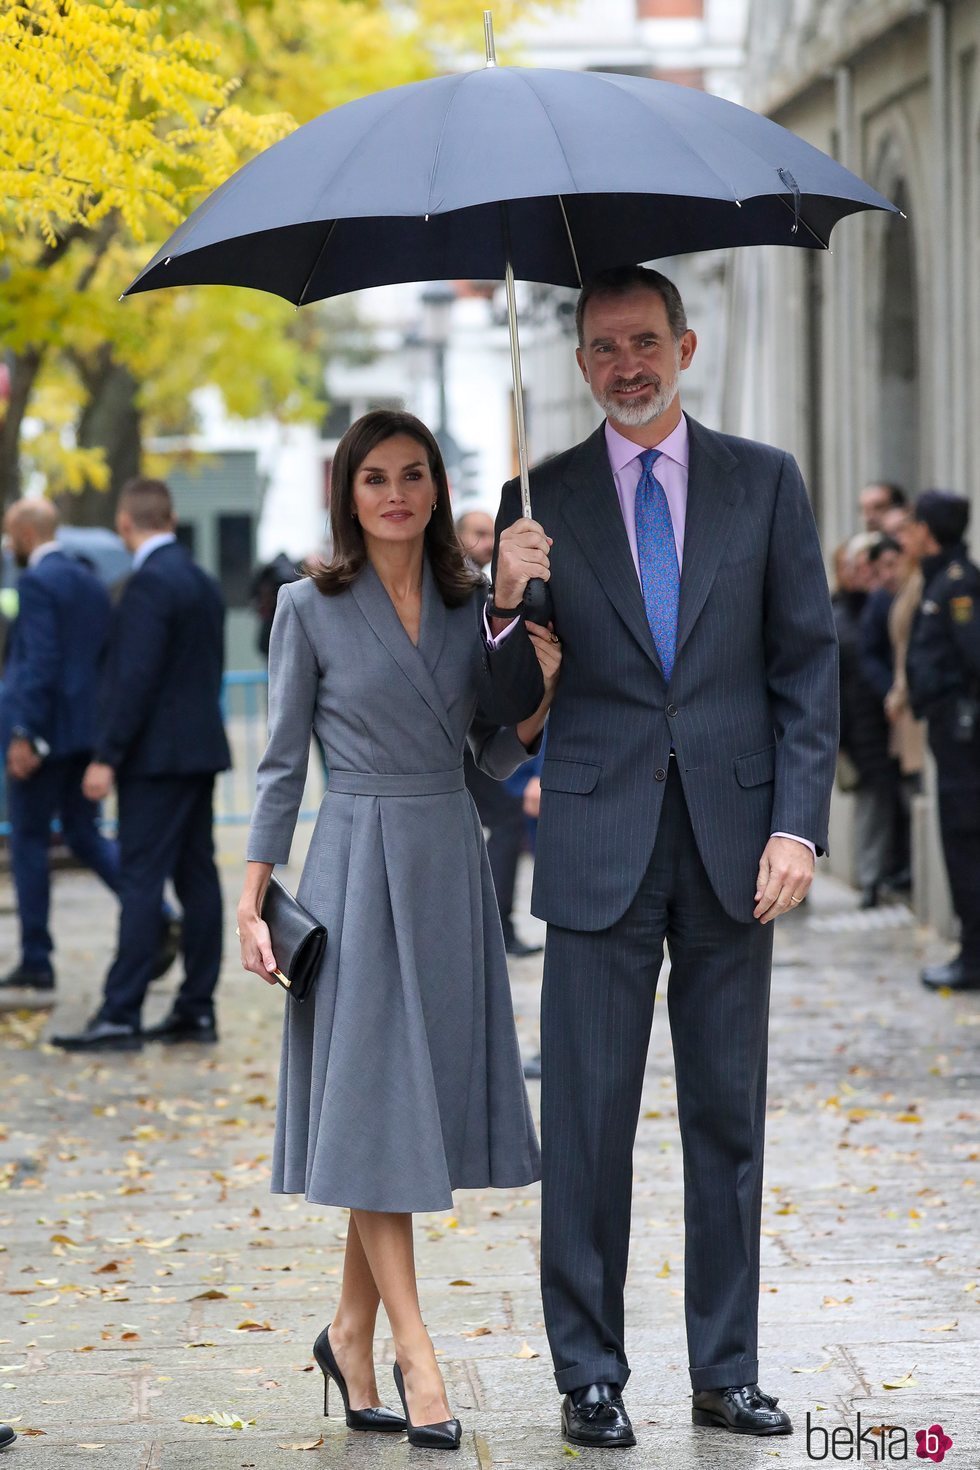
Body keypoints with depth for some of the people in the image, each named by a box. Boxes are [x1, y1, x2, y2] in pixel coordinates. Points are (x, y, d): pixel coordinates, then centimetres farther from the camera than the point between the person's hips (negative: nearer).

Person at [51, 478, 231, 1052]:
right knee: (197, 876, 9)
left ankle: (121, 1015, -10)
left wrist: (106, 757, -18)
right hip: (200, 750, 9)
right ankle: (197, 1009, 12)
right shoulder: (204, 582, 13)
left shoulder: (149, 584, -15)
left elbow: (135, 677, -20)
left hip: (156, 755, -9)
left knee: (141, 881, -9)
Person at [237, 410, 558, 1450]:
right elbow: (282, 762, -1)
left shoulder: (474, 604, 9)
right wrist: (251, 903, -5)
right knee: (376, 1102, -5)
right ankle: (414, 1352, -2)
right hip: (359, 865, -4)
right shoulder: (311, 609, -2)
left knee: (428, 1095, 6)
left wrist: (538, 697, -7)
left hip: (452, 865, 5)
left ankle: (351, 1332, 19)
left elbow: (495, 757, 13)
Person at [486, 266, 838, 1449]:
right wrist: (506, 604, -17)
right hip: (601, 842, -1)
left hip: (734, 845, 1)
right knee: (587, 1118, -1)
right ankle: (589, 1374, 8)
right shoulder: (542, 502, 5)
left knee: (728, 1116, 7)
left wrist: (798, 823, -6)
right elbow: (509, 703, 4)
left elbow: (807, 666, 4)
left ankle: (727, 1371, 15)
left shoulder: (765, 484, 7)